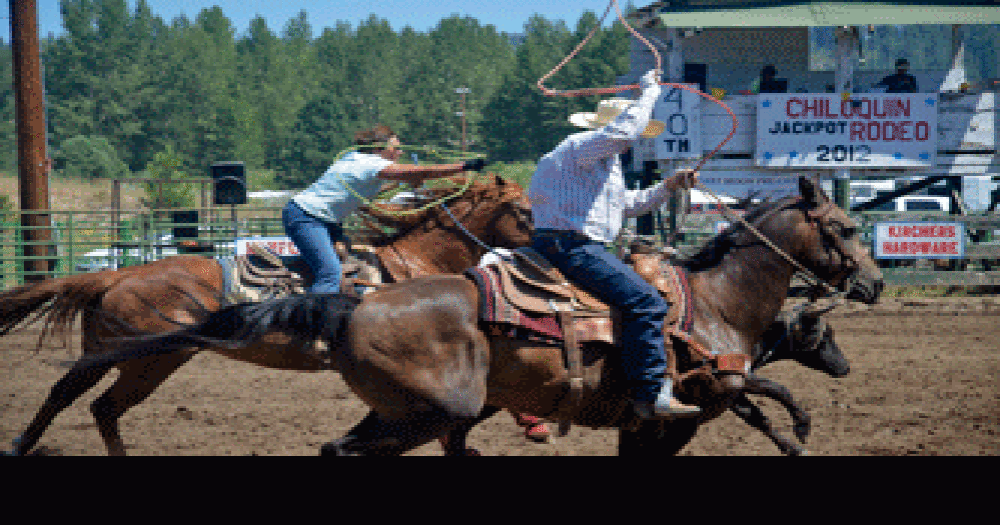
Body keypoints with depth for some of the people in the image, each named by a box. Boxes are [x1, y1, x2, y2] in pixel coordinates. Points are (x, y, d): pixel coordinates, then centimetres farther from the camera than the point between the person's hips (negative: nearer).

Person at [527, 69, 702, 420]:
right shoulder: (581, 147, -8)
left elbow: (626, 204, 36)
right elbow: (624, 131, -24)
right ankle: (650, 394, -25)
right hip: (570, 247, -12)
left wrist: (667, 188, 26)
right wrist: (649, 92, -11)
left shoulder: (606, 161, 26)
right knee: (645, 302, -22)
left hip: (572, 248, 12)